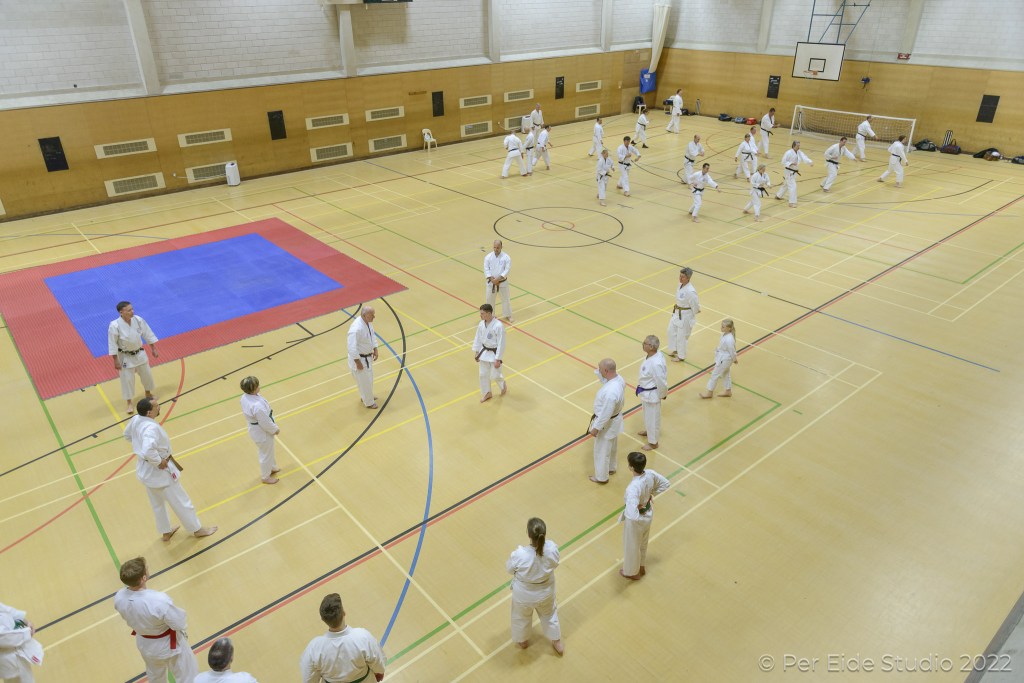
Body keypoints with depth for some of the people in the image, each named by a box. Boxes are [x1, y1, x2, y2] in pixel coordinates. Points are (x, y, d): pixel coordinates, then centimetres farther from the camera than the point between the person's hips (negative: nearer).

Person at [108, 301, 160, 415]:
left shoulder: (138, 319, -14)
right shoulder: (115, 326, -25)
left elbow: (148, 334, -1)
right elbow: (113, 345, -17)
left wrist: (153, 349, 3)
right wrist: (116, 361, -13)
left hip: (140, 353, 4)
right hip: (125, 356, -4)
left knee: (146, 374, 19)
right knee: (127, 379, 6)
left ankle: (148, 393, 46)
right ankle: (128, 402, 26)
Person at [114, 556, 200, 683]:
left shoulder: (119, 598, -25)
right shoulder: (159, 601, -42)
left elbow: (129, 617, -3)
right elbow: (180, 623, -26)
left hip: (145, 644, 5)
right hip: (168, 645, -5)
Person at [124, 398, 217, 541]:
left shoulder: (136, 420, -7)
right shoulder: (151, 428, -35)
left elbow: (127, 435, 13)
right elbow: (148, 451, -47)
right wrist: (159, 462, -29)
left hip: (144, 469, 9)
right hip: (158, 472, -9)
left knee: (157, 503, 28)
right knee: (181, 502, 12)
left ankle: (166, 532, 47)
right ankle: (197, 529, 30)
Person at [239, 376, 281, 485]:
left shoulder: (245, 397, -14)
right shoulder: (257, 406, -41)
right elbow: (266, 423, -28)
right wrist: (276, 429, -10)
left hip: (255, 429, 8)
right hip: (263, 433, -8)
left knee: (267, 451, 32)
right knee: (266, 454, 19)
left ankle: (271, 468, 57)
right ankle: (266, 476, 43)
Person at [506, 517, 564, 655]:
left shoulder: (519, 555, -39)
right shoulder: (552, 548, -31)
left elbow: (509, 569, -16)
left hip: (524, 594, -2)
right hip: (545, 591, 2)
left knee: (521, 617, 31)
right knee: (549, 614, 33)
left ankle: (523, 640, 58)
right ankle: (557, 643, 54)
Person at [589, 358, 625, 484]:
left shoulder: (610, 392, -41)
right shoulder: (619, 378, -15)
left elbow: (605, 414, -30)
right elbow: (606, 382, 9)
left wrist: (596, 428, -16)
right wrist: (600, 374, -6)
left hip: (607, 423, -8)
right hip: (615, 418, 8)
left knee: (601, 451, 16)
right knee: (612, 446, 31)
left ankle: (601, 477, 37)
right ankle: (612, 467, 54)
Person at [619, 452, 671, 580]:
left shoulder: (633, 488, -43)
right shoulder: (650, 474, -22)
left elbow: (632, 515, -48)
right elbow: (665, 484, -1)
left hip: (636, 520, -7)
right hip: (648, 514, 7)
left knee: (631, 546, 24)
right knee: (643, 543, 33)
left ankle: (632, 572, 50)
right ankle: (641, 566, 59)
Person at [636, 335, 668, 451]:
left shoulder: (655, 363, -38)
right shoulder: (656, 354, -10)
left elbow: (662, 382, -27)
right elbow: (662, 374, 6)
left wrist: (663, 394, -9)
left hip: (651, 394, -9)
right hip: (646, 391, 9)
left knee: (652, 417, 12)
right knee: (647, 414, 31)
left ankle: (653, 442, 32)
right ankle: (649, 431, 56)